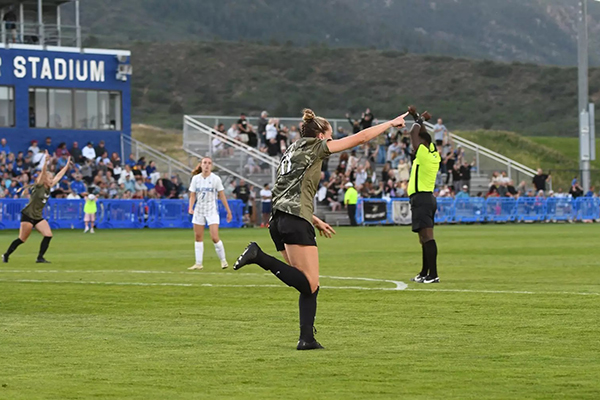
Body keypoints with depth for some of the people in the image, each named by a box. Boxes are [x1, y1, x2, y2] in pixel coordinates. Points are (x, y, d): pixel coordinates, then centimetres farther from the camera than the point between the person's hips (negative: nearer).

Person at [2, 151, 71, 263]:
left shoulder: (48, 188, 8)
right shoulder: (38, 186, -11)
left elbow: (59, 176, 14)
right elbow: (43, 173, -25)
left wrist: (67, 165, 15)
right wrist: (46, 161, -37)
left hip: (38, 217, 7)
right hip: (28, 215, -7)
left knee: (48, 235, -9)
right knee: (22, 239, -3)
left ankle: (40, 257, -3)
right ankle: (6, 255, 13)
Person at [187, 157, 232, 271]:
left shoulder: (215, 179, -5)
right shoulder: (196, 179, 2)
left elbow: (222, 196, 0)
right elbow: (192, 195, 5)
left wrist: (228, 211, 0)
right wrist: (190, 208, -11)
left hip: (212, 211, -3)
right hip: (199, 210, 3)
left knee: (215, 238, -12)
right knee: (198, 237, 4)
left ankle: (223, 260, 6)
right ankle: (198, 263, 11)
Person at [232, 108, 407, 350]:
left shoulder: (292, 151, 27)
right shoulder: (315, 147, 5)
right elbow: (361, 138, 6)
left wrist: (316, 222, 33)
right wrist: (391, 123, 17)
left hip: (278, 221, 9)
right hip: (296, 223, -9)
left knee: (309, 286, 8)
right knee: (310, 285, -16)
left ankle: (307, 338, 0)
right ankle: (259, 257, -25)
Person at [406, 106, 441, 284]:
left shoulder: (423, 153, -11)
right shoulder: (434, 154, 12)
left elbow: (413, 133, -8)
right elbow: (422, 134, 25)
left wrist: (419, 120, 7)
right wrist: (417, 117, 24)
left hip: (421, 198, -10)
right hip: (428, 198, 10)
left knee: (427, 236, -14)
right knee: (425, 238, 16)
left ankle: (433, 274, -20)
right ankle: (424, 273, 24)